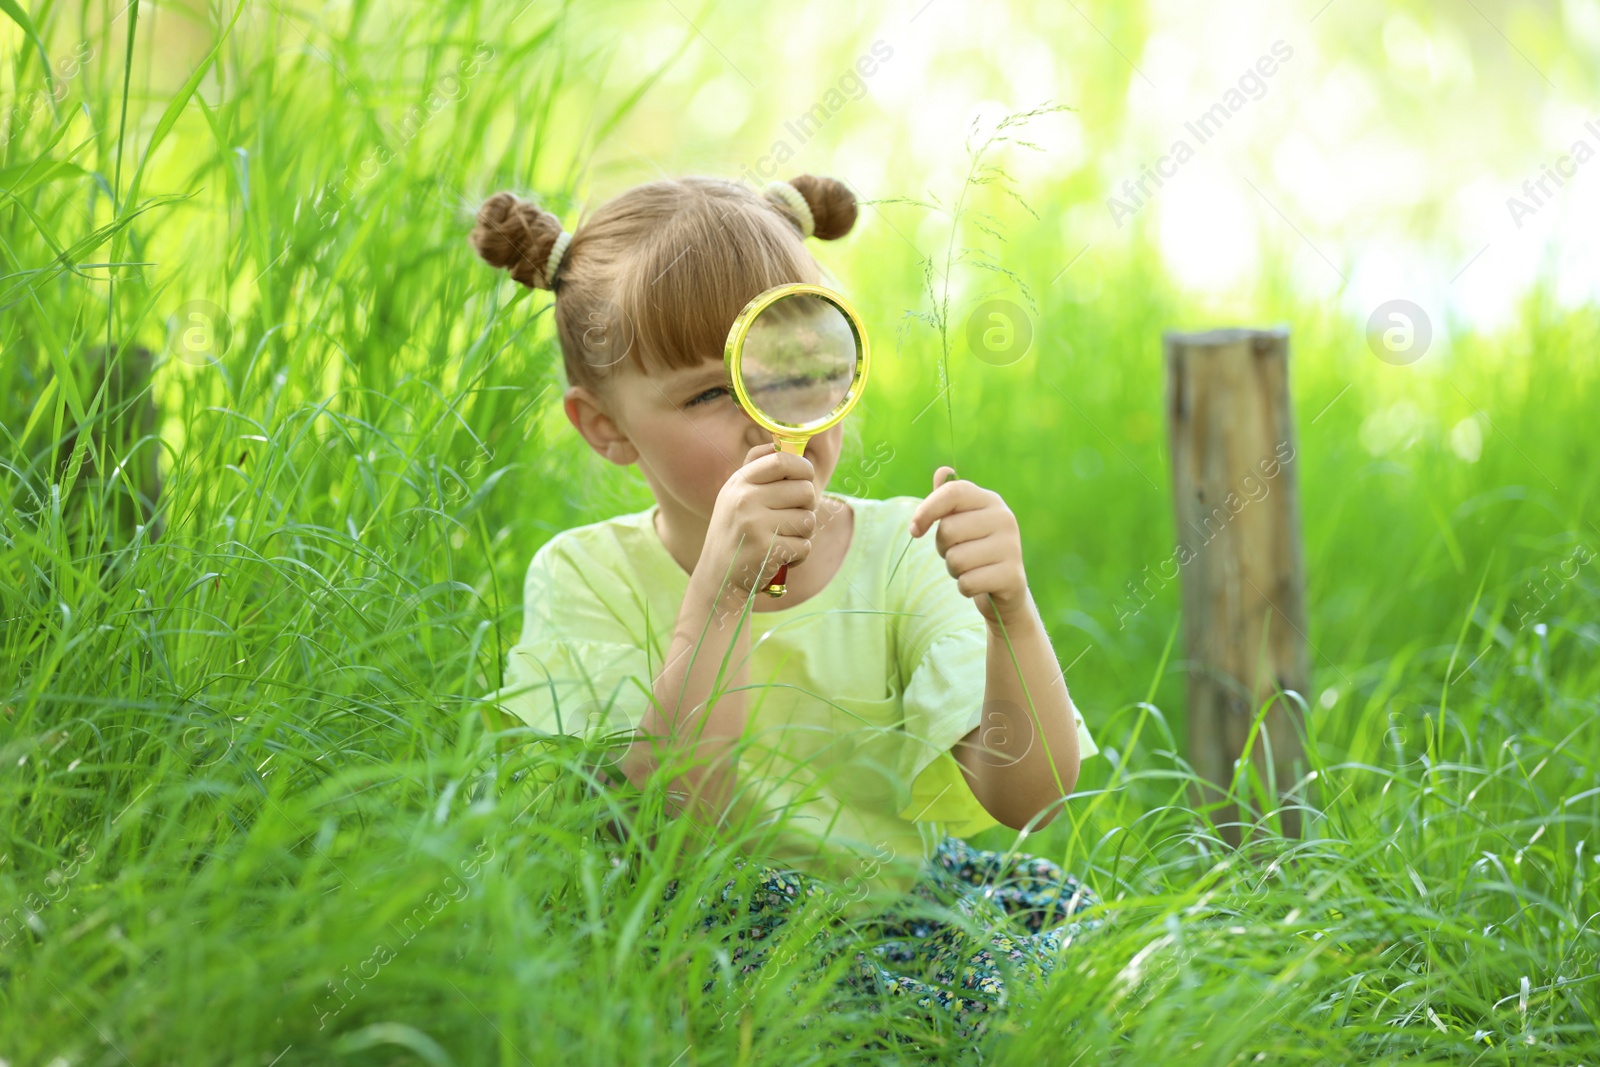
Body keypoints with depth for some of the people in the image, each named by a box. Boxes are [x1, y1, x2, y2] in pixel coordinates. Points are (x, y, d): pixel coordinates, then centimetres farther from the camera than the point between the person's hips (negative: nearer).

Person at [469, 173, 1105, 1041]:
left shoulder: (903, 556, -2)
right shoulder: (584, 580, -5)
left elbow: (1027, 798, -13)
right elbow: (674, 814, -18)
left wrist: (1010, 614, -30)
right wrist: (717, 593, -28)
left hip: (916, 922, 2)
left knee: (1045, 905, -22)